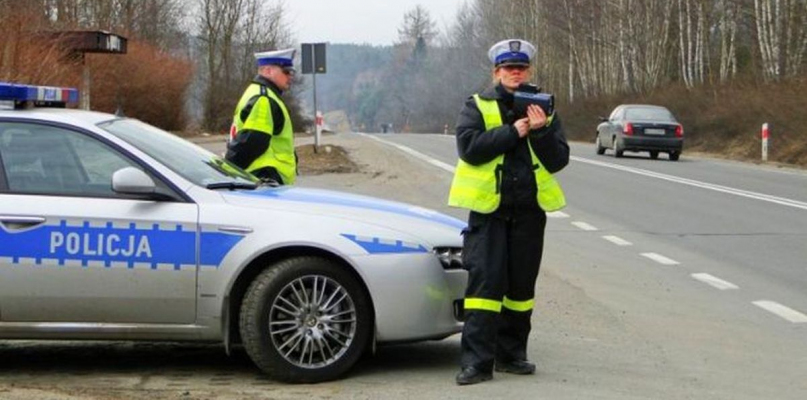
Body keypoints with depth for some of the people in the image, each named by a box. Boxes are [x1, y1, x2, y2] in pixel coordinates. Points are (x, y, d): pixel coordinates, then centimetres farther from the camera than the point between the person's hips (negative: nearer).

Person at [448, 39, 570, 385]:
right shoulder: (478, 107, 3)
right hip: (488, 208, -3)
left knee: (521, 286, 9)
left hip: (529, 211, 3)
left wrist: (541, 131, -14)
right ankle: (477, 360, -8)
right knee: (485, 281, -9)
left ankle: (511, 354, 20)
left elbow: (558, 160, 3)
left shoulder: (544, 110, 11)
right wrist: (513, 132, -16)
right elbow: (469, 146, -15)